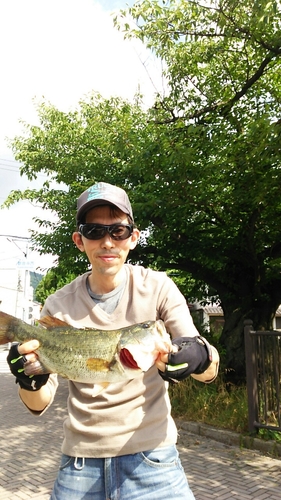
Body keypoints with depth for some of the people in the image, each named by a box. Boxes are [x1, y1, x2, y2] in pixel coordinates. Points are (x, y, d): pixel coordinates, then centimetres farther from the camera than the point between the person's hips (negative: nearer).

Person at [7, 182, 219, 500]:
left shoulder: (157, 288, -9)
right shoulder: (59, 305, -5)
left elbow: (210, 372, -14)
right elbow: (40, 404, -3)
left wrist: (200, 358, -37)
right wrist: (31, 383, -26)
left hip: (149, 454, -1)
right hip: (80, 459, 2)